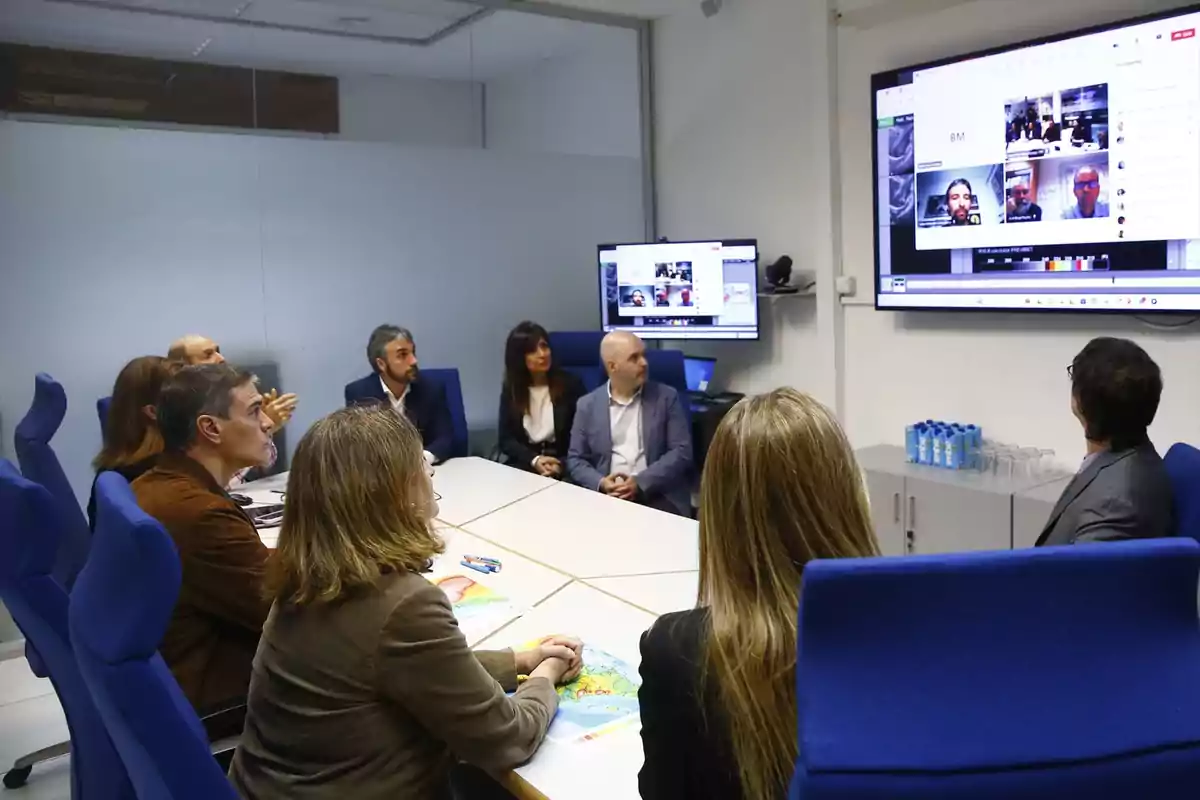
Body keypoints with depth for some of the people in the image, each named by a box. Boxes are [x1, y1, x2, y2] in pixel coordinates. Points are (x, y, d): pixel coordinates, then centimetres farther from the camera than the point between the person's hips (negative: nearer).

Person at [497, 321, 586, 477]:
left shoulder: (570, 383, 0)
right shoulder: (511, 389, 6)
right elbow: (506, 439, 3)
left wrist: (562, 464, -19)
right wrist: (534, 460, -14)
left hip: (564, 468, -2)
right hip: (524, 466, 2)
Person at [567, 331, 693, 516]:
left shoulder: (667, 397, 5)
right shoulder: (588, 404, 8)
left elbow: (682, 452, -1)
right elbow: (575, 459, 9)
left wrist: (641, 483, -13)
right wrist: (601, 483, -11)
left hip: (659, 498, -1)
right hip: (606, 497, 1)